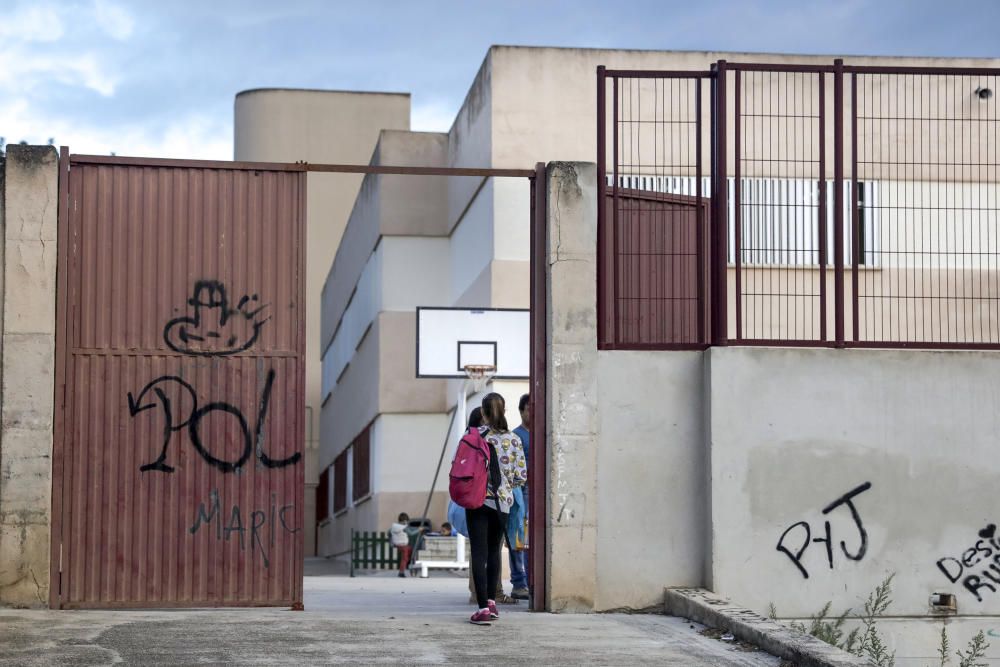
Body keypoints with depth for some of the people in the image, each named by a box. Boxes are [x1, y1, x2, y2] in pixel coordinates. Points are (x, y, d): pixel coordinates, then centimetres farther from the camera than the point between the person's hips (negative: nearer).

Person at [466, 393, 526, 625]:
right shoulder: (513, 440, 0)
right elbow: (521, 477, 1)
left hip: (477, 501, -2)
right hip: (502, 503, 2)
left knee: (479, 553, -3)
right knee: (494, 551, 19)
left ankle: (483, 608, -11)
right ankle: (491, 602, 23)